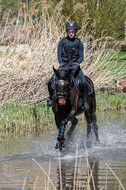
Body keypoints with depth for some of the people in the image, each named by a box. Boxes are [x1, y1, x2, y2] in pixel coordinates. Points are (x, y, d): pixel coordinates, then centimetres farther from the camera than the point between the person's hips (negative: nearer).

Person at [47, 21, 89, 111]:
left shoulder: (78, 42, 0)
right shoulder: (62, 41, 1)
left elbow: (81, 57, -1)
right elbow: (59, 54, -1)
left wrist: (77, 63, -20)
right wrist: (61, 63, -19)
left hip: (74, 65, -1)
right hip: (64, 65, 1)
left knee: (84, 83, -24)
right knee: (51, 82, -14)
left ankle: (85, 101, -11)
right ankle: (51, 99, 9)